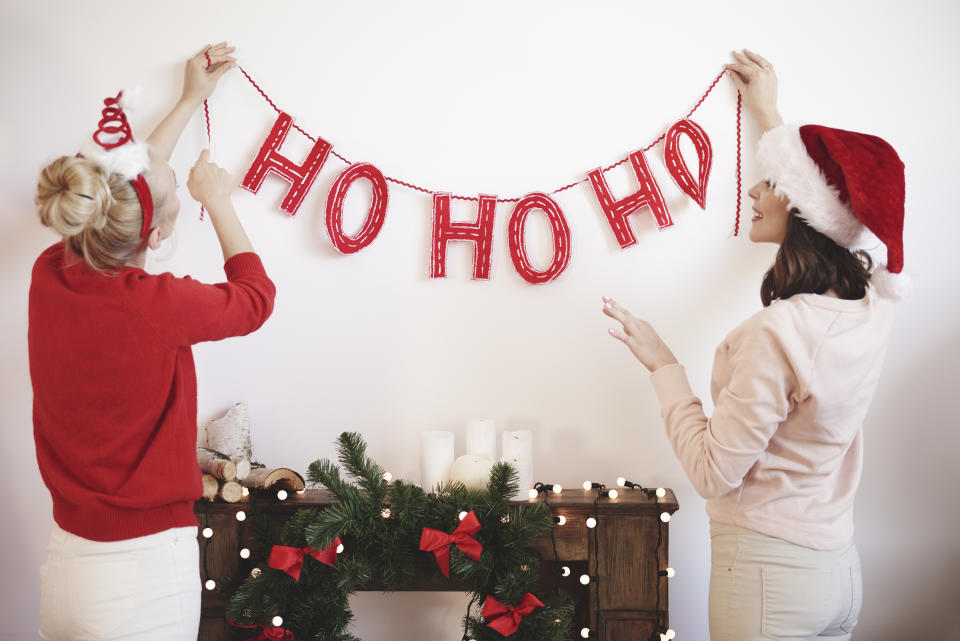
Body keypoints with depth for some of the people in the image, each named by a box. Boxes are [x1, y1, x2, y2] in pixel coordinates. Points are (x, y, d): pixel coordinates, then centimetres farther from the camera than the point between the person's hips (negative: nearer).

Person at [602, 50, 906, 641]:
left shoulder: (777, 332, -26)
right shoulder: (872, 309, -2)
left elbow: (714, 473, -18)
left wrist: (664, 365, -8)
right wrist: (772, 117, 29)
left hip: (768, 569, -7)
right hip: (840, 567, 7)